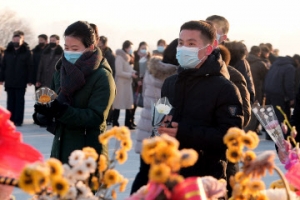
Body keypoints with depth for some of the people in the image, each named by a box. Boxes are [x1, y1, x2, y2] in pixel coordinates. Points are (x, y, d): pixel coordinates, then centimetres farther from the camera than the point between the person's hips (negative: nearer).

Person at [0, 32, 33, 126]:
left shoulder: (26, 52, 0)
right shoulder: (8, 51, 10)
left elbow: (30, 67, -4)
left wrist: (29, 80, -10)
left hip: (21, 82, -3)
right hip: (9, 81, 3)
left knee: (19, 100, 0)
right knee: (10, 100, 7)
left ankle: (18, 120, 2)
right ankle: (10, 119, 11)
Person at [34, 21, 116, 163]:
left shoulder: (102, 77, -10)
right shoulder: (61, 71, 10)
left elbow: (96, 117, -18)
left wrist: (60, 110, -28)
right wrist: (46, 108, -15)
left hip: (88, 153, -6)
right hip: (61, 150, 6)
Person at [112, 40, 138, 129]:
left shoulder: (127, 57, 16)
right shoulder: (120, 57, -11)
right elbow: (119, 72, -16)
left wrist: (133, 72, 3)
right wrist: (131, 75, -15)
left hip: (127, 84, 8)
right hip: (121, 84, -8)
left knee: (129, 105, 5)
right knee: (118, 105, -3)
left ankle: (128, 124, 10)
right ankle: (115, 124, 2)